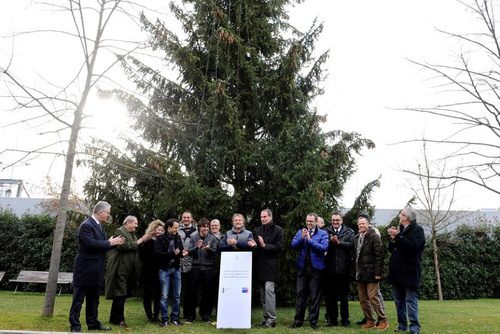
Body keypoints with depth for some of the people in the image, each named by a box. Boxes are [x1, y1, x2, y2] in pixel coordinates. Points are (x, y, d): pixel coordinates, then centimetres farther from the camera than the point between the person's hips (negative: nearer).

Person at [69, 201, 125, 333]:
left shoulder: (99, 225, 13)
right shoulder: (86, 225, -17)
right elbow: (91, 244, -27)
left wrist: (114, 242, -1)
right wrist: (109, 243, -18)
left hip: (96, 269, 9)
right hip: (85, 268, -9)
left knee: (94, 298, 16)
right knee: (78, 298, 2)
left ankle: (93, 323, 25)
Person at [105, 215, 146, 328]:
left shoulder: (133, 235, 22)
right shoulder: (119, 231, -4)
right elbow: (122, 246, -18)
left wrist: (142, 242, 8)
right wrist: (136, 243, -12)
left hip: (129, 270, 8)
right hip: (121, 269, -8)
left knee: (123, 294, 10)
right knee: (120, 294, -6)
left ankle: (115, 318, 18)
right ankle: (119, 319, 2)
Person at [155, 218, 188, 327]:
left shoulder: (177, 237, 6)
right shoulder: (160, 239, -7)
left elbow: (181, 250, 10)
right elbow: (158, 254, -16)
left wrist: (183, 253, -13)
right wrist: (173, 254, -19)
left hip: (176, 269, 4)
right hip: (165, 270, -4)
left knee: (177, 295, 8)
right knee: (164, 296, 0)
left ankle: (175, 318, 19)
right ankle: (164, 319, 11)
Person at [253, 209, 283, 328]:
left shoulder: (277, 230, -1)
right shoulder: (257, 231, 15)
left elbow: (278, 247, -8)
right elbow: (254, 246, 21)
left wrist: (264, 245, -17)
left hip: (271, 265, -6)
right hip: (260, 265, 6)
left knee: (269, 289, -14)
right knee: (262, 292, 9)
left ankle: (271, 319, -8)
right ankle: (266, 317, 18)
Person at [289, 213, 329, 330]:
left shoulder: (323, 234, 0)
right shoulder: (300, 232, 9)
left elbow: (324, 247, -15)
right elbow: (293, 245, -2)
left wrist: (309, 239, -18)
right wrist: (302, 238, -17)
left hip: (316, 268, -2)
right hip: (302, 267, 2)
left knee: (315, 296, 6)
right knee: (300, 294, 7)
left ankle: (313, 321, 16)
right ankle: (298, 320, 15)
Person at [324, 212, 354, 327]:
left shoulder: (349, 232, 6)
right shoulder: (326, 231, 7)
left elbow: (351, 245, -10)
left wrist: (338, 242, -16)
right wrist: (330, 241, -22)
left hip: (343, 268, -1)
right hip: (330, 269, 1)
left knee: (343, 296, 8)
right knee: (330, 296, 8)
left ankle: (345, 320, 19)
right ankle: (332, 319, 19)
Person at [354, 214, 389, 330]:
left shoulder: (374, 237, -8)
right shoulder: (357, 238, 14)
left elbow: (379, 255, -13)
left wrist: (378, 272, -18)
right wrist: (356, 271, 11)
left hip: (371, 273, -7)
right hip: (360, 274, 7)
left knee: (373, 297, -5)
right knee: (363, 299, 10)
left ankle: (383, 321, 9)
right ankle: (369, 321, 21)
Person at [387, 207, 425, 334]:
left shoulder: (417, 230, -5)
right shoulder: (399, 228, 15)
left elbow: (413, 246, -21)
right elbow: (391, 249, 15)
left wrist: (398, 236, -21)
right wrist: (392, 239, -3)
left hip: (410, 272, -7)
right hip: (397, 271, 7)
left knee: (411, 300, -6)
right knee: (399, 300, 12)